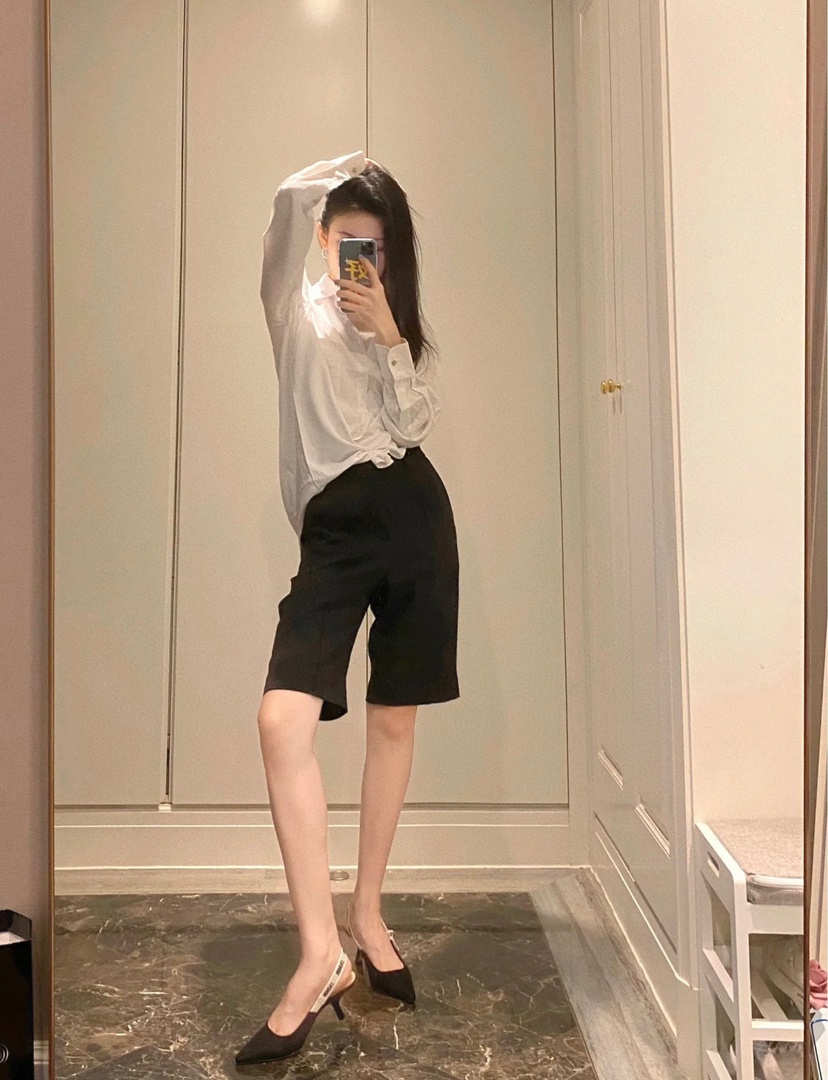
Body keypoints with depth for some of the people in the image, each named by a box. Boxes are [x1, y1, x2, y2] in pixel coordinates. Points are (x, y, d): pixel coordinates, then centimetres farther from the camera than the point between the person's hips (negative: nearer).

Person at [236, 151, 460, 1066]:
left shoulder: (405, 327, 20)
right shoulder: (298, 311, 11)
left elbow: (414, 423, 3)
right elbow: (288, 199, -7)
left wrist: (387, 336, -5)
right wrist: (347, 168, 11)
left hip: (412, 517, 3)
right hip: (335, 529, -3)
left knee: (393, 720, 6)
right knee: (282, 721, -20)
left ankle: (366, 916, 22)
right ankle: (320, 955, -16)